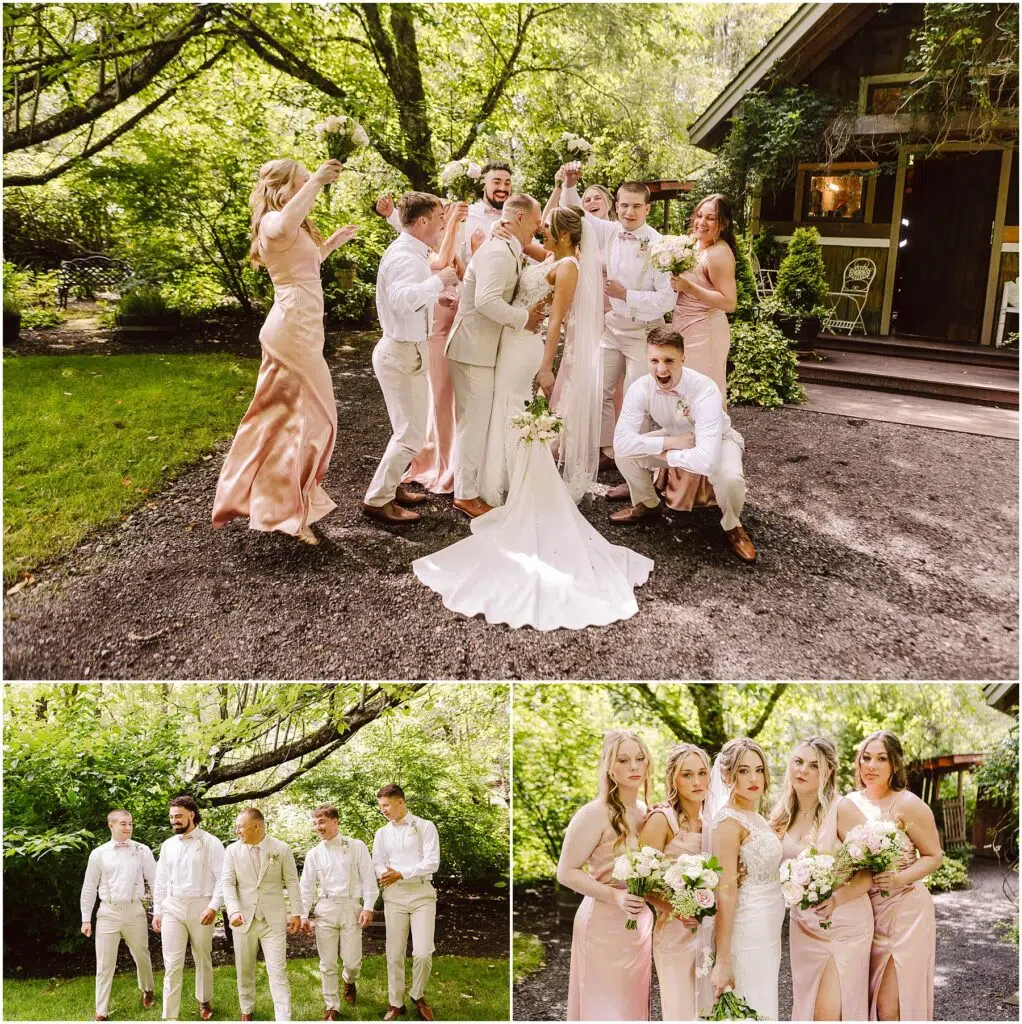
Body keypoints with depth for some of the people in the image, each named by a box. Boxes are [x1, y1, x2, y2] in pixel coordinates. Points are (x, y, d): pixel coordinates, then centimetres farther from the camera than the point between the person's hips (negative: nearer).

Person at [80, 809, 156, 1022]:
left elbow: (155, 881, 1)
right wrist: (86, 919, 6)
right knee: (105, 964, 4)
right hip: (108, 912, 0)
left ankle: (147, 990, 43)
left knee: (141, 956, 16)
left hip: (134, 911, 0)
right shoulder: (99, 854, -1)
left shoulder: (142, 851, -2)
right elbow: (89, 887, 6)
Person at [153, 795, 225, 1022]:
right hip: (172, 908, 3)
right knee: (172, 963, -1)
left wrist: (213, 906, -17)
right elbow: (161, 881, 14)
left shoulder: (211, 843, -6)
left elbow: (222, 878, -8)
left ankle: (205, 1001, 33)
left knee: (202, 959, 12)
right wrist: (157, 911, 10)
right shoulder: (168, 845, 9)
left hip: (200, 907, -3)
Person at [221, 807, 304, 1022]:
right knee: (244, 969, 13)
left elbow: (292, 882, 2)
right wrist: (234, 911, -18)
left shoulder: (281, 849, -2)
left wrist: (296, 913, -2)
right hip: (244, 919, 2)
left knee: (277, 970, -5)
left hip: (274, 918, -2)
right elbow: (227, 883, -3)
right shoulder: (233, 850, 1)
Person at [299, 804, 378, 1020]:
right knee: (327, 963, 3)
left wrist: (368, 907, -8)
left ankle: (350, 981, 33)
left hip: (351, 907, -2)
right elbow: (307, 887, 11)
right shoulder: (314, 854, 8)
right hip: (325, 909, 2)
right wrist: (303, 915, 5)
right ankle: (332, 1008, 17)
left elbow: (368, 879, -1)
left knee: (352, 961, -2)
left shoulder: (357, 847, 0)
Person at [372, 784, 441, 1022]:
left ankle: (418, 996, 16)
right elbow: (377, 864, 4)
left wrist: (400, 874, -15)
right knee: (394, 953, 4)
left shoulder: (425, 827, -1)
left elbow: (432, 862, -9)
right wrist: (387, 875, -19)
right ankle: (396, 1003, 18)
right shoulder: (382, 833, 12)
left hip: (422, 893, -3)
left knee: (423, 952, -8)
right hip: (394, 896, 3)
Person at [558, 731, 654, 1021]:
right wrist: (615, 895, -26)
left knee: (634, 1005, 17)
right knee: (605, 1009, 5)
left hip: (641, 923, 7)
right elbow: (566, 872, -16)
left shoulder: (647, 812, 5)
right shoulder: (595, 813, -17)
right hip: (604, 925, -7)